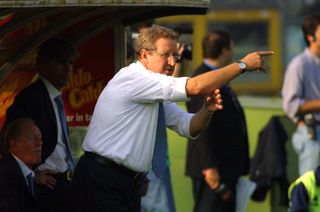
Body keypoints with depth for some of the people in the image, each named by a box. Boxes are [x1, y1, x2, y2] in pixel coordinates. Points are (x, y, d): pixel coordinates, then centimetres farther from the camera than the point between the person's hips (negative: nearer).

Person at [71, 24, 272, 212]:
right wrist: (242, 65, -15)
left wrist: (207, 109, -7)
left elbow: (188, 127, 16)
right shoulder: (133, 78, -16)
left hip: (128, 182, 10)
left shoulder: (156, 94, 14)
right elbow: (195, 87, -22)